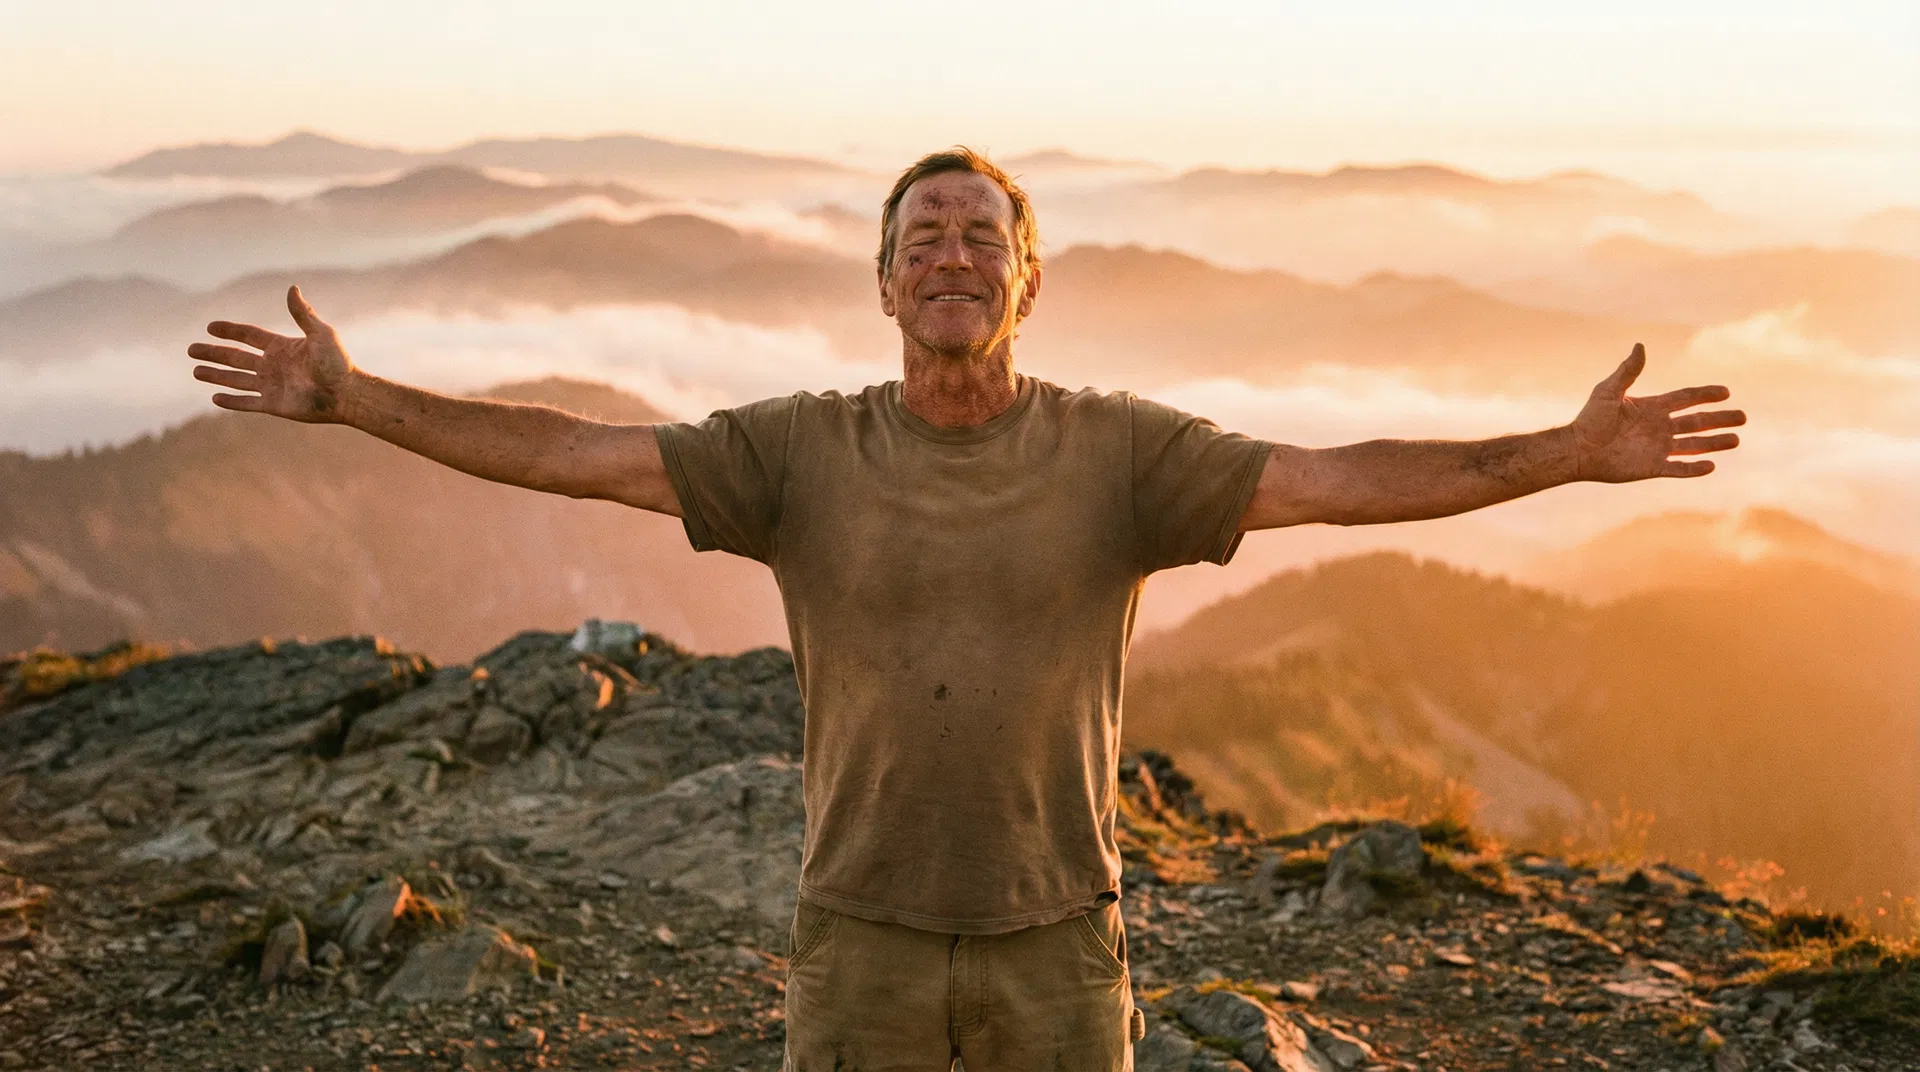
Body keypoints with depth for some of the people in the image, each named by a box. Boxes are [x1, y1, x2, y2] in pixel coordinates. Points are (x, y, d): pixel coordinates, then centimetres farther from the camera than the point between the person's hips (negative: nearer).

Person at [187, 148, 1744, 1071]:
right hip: (867, 945, 0)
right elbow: (573, 454, -8)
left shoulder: (1119, 452, -6)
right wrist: (353, 401, -15)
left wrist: (1566, 454, -25)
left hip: (1057, 944, 0)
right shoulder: (802, 451, -4)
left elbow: (1344, 482, -15)